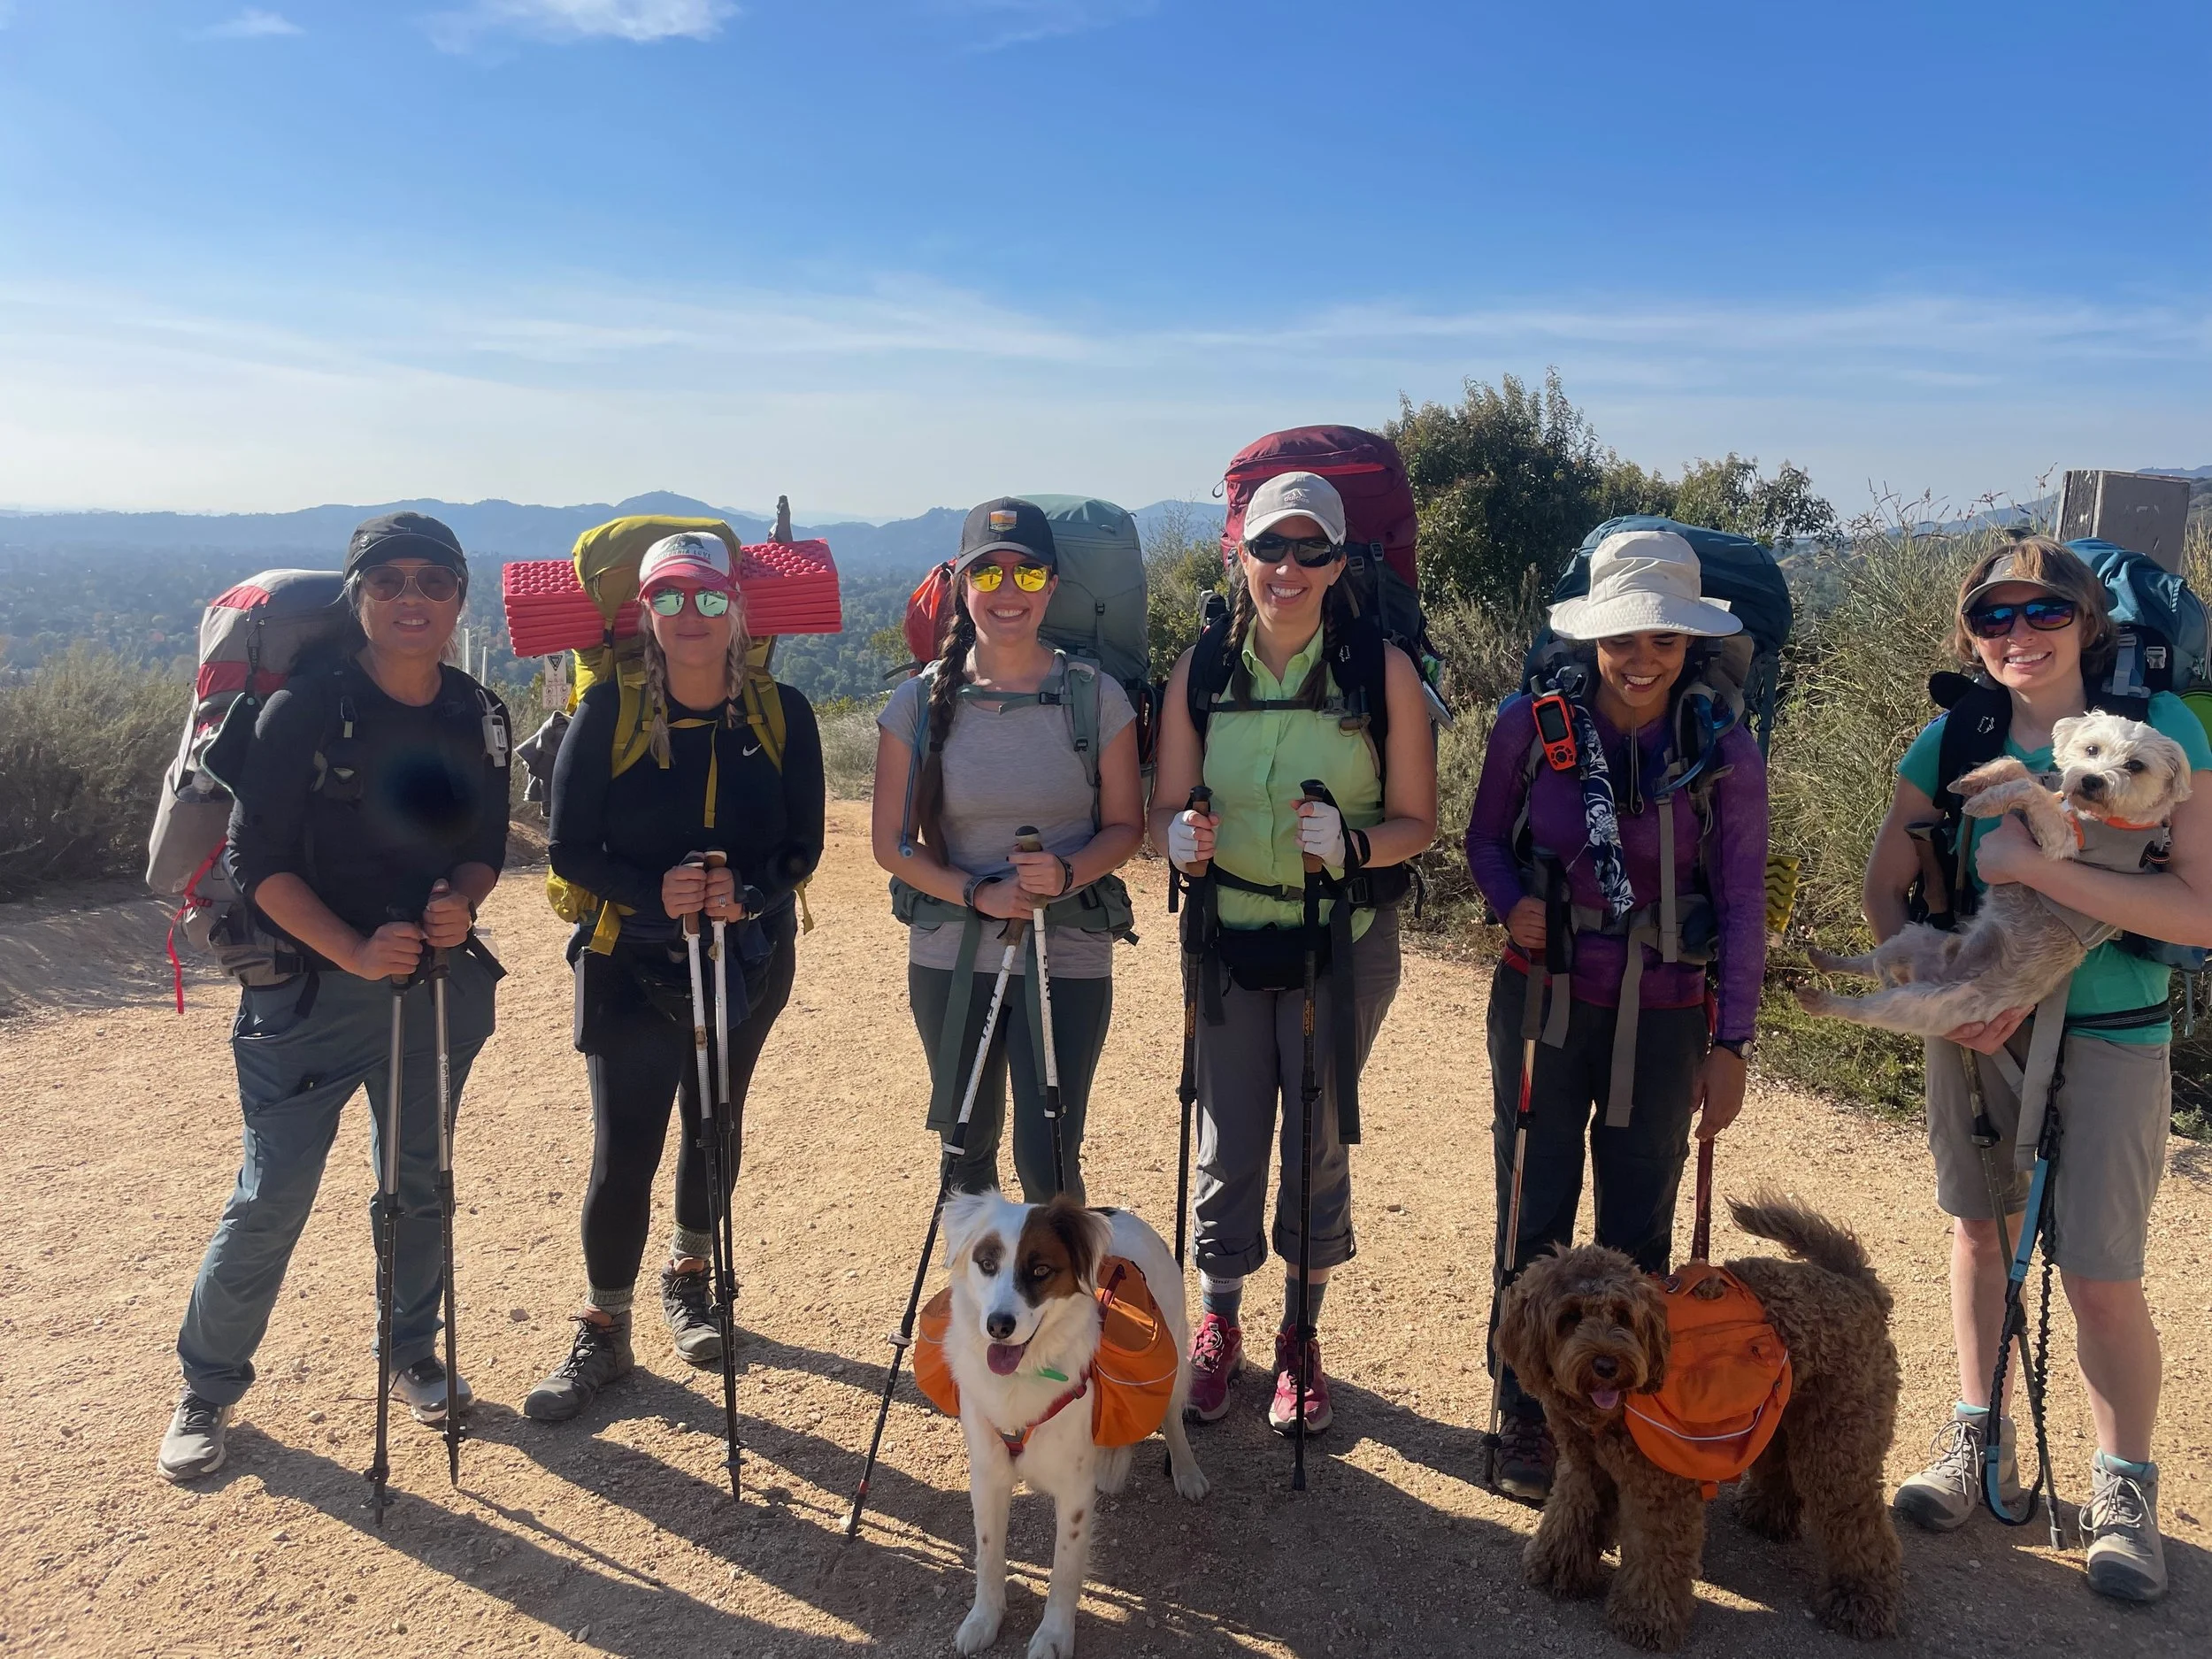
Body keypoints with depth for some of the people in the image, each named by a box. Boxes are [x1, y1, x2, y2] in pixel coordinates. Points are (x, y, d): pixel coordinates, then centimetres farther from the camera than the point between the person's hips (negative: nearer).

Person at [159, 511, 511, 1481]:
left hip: (438, 982, 4)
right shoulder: (304, 708, -13)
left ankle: (413, 1355, 36)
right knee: (272, 1196, 1)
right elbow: (257, 861, -13)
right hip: (311, 986, -4)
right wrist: (354, 952, -23)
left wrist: (459, 901, -14)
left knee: (418, 1183, 15)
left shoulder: (479, 718, 0)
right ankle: (207, 1389, 23)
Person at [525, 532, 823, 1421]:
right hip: (630, 958, -2)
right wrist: (653, 891, -26)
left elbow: (803, 844, -3)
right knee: (624, 1148, -4)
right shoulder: (608, 710, -9)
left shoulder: (780, 712, -4)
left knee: (715, 1125, 16)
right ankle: (602, 1332, 15)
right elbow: (569, 848, -9)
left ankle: (688, 1279, 41)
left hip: (747, 955, 3)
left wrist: (750, 893, -23)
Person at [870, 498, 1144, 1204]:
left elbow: (1125, 825, 0)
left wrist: (1067, 873, -20)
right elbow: (892, 843, 0)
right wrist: (977, 893, -15)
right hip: (949, 959, 2)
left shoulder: (1096, 696, -5)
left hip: (1068, 960, -1)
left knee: (1048, 1163, 1)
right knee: (968, 1147, 17)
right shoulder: (920, 702, -3)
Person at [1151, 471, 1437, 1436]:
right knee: (1228, 1143, 10)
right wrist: (1181, 836, -21)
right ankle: (1217, 1327, 33)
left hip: (1343, 941, -1)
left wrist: (1352, 842, -25)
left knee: (1319, 1141, 11)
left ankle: (1300, 1339, 32)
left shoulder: (1383, 669, -9)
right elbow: (1165, 806, 2)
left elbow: (1417, 822, -5)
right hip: (1228, 936, 2)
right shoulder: (1202, 666, -3)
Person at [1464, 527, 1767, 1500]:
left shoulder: (1726, 756, -7)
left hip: (1664, 1023, 0)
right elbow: (1485, 839, 8)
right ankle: (1525, 1417, 25)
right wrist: (1514, 903, -14)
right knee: (1533, 1216, 8)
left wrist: (1730, 1044, -1)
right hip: (1545, 1007, 1)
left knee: (1638, 1231, 11)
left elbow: (1741, 907, -1)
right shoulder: (1529, 727, -6)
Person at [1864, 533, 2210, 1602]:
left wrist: (2034, 865, -29)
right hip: (1974, 1025, 3)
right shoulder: (1955, 739, -5)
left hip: (2110, 1038, -3)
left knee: (2100, 1276, -1)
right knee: (1980, 1229, 14)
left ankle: (2124, 1486, 24)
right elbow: (1885, 890, 0)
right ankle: (1980, 1438, 34)